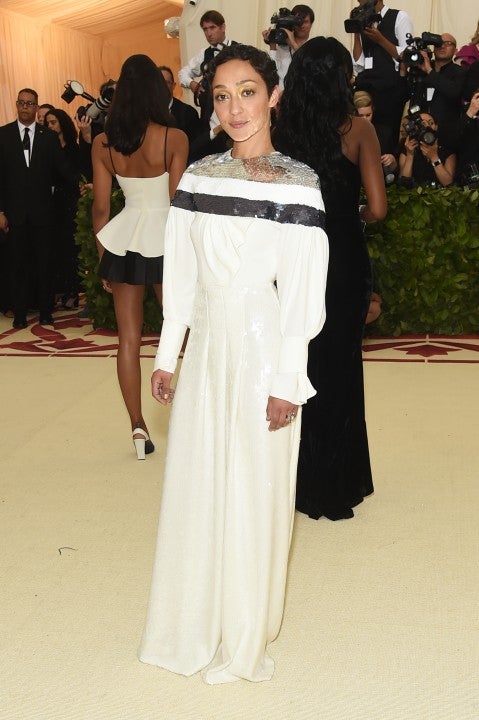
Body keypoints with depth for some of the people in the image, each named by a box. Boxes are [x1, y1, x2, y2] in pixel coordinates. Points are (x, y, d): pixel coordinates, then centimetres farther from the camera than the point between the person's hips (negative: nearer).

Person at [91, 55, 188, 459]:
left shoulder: (103, 143, 0)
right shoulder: (174, 138, -11)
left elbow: (100, 208, 3)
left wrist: (104, 259, 12)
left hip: (122, 242, 3)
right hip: (164, 241, -3)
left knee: (129, 338, 8)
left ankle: (138, 427, 12)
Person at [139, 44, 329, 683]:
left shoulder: (296, 184, -10)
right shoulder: (198, 176, 3)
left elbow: (301, 291, -10)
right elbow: (181, 275, 7)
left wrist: (287, 383, -11)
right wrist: (167, 356, 8)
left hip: (262, 351, -4)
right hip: (206, 348, 4)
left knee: (254, 492, 7)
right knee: (194, 485, 13)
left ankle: (244, 635, 28)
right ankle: (193, 623, 33)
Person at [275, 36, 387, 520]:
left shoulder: (280, 133, -2)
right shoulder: (356, 130, -8)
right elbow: (377, 208, -14)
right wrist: (355, 214, 7)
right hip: (343, 262, -2)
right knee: (338, 367, 12)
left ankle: (297, 480, 27)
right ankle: (334, 484, 23)